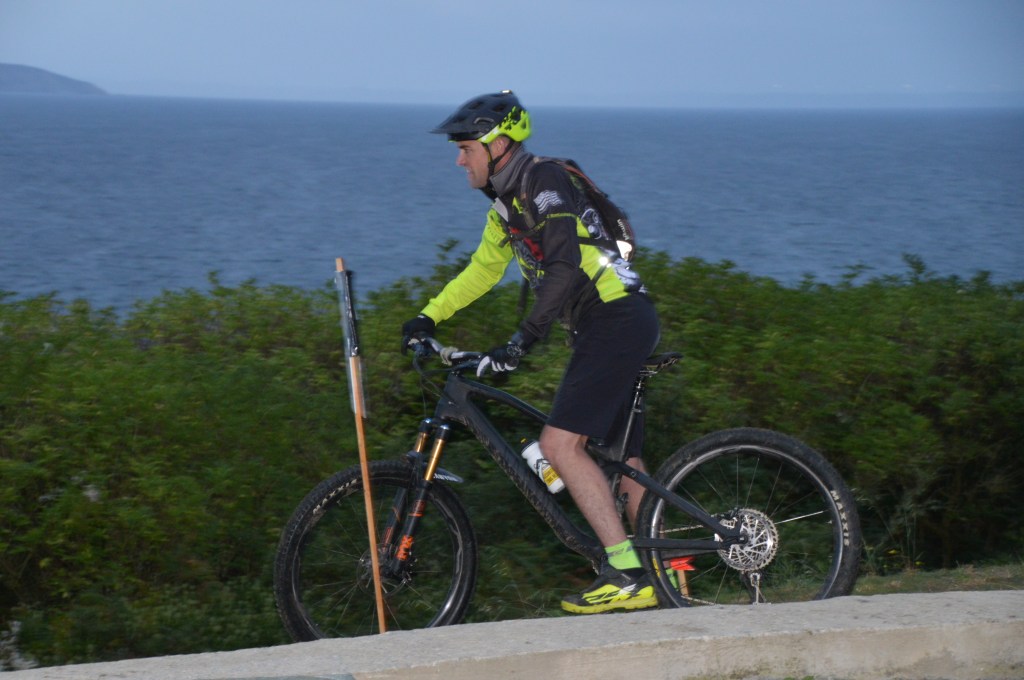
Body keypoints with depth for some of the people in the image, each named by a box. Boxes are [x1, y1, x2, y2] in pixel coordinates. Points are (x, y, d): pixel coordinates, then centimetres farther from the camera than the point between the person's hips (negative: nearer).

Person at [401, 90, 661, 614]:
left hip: (618, 322, -10)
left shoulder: (544, 183, -15)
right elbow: (482, 270, 27)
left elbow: (566, 267, -25)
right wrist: (429, 317, 18)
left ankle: (626, 573, -18)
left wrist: (522, 341, -29)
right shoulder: (508, 202, 16)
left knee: (560, 444, -17)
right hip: (602, 328, 10)